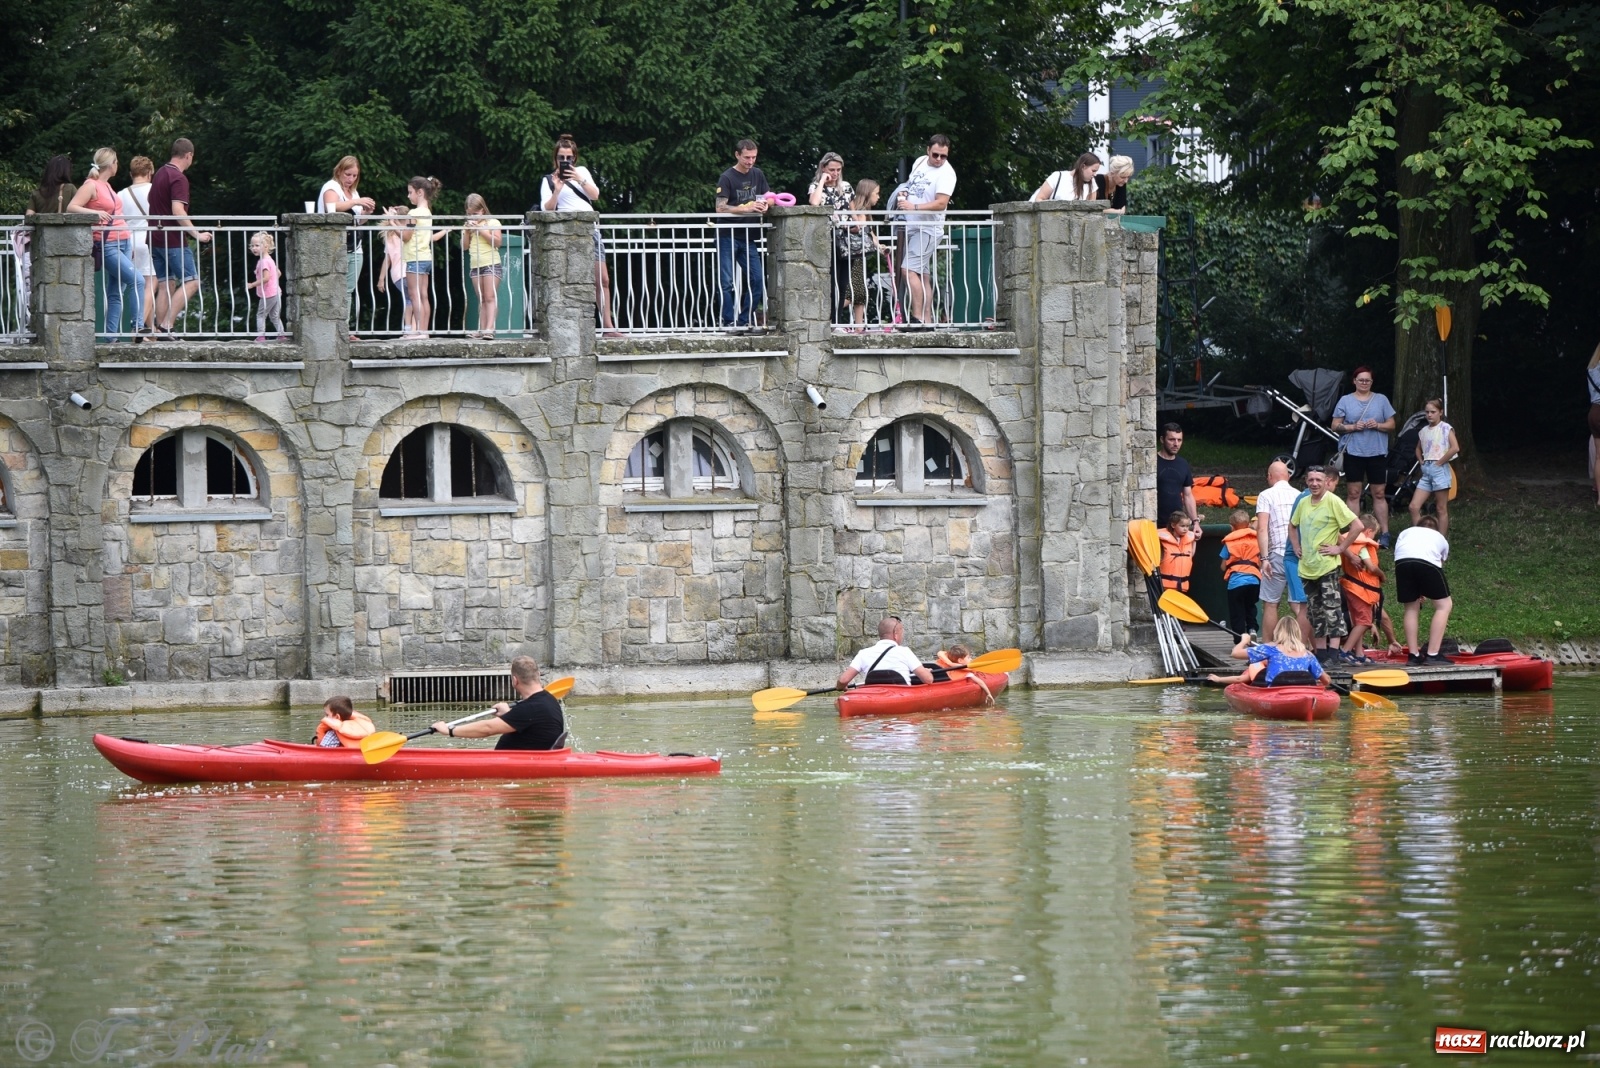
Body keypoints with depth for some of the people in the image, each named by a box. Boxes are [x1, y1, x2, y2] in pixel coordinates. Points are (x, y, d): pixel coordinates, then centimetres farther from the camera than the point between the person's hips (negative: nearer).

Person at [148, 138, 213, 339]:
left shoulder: (160, 174, 16)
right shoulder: (179, 178, -13)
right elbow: (178, 211, -23)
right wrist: (196, 234, -21)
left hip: (156, 238, 9)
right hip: (174, 239, -9)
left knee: (165, 285, 10)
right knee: (191, 282, -8)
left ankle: (160, 330, 4)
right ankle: (166, 326, -18)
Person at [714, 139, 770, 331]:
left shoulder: (757, 175, 10)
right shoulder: (727, 178, -8)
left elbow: (768, 199, 18)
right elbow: (720, 208, -16)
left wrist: (765, 205, -7)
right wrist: (747, 208, -25)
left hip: (748, 237, 6)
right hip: (728, 237, -6)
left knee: (757, 279, 3)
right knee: (726, 282, -7)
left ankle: (744, 321, 11)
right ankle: (729, 321, -3)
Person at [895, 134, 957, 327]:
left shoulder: (946, 173, -14)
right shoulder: (919, 162, 10)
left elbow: (941, 203, -24)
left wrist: (914, 207, -31)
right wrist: (904, 192, 4)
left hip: (928, 229, -8)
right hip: (911, 225, 8)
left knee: (909, 269, -20)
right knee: (923, 275, 8)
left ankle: (918, 317, -22)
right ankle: (927, 320, 9)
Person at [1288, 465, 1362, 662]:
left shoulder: (1333, 502, -9)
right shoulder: (1303, 503, 11)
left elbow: (1357, 526, -14)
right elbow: (1292, 526, 29)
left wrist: (1340, 548, -12)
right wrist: (1296, 547, 14)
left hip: (1327, 566, -7)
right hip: (1307, 568, 7)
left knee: (1332, 609, -9)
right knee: (1315, 611, 10)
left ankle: (1333, 652, -10)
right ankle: (1320, 652, 16)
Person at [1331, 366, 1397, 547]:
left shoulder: (1381, 400, 8)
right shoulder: (1345, 401, 6)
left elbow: (1391, 424, 8)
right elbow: (1335, 426, 4)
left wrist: (1377, 425, -12)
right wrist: (1353, 427, -13)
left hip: (1377, 453, 0)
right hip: (1353, 452, 0)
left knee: (1379, 494, 1)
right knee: (1353, 494, 0)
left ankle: (1384, 533, 3)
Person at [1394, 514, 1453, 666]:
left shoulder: (1405, 533, 37)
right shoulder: (1439, 538, 36)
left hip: (1402, 561, 2)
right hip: (1428, 562, -2)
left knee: (1411, 607, 20)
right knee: (1444, 605, 12)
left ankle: (1413, 655, 17)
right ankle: (1432, 655, 4)